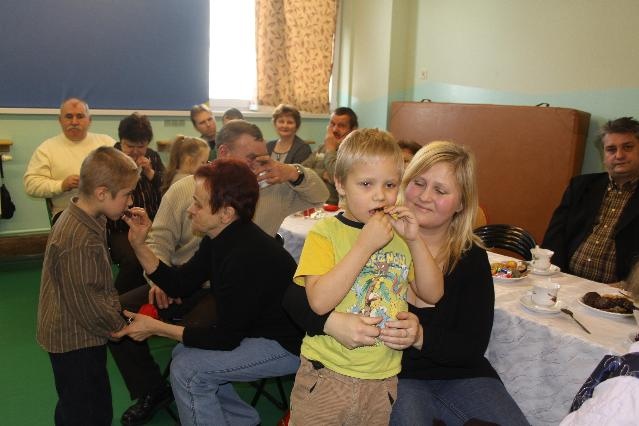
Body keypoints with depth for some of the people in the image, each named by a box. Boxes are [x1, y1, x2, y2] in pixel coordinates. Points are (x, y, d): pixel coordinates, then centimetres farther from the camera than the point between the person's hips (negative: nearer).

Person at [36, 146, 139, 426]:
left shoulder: (84, 219, 2)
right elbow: (86, 303, -26)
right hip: (73, 340, -9)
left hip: (82, 333, 9)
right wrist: (120, 326, -13)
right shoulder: (79, 240, -30)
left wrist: (116, 311, 4)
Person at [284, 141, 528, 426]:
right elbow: (295, 296, -11)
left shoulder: (472, 258, 0)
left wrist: (421, 337, -25)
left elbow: (473, 346, -5)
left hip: (461, 376, 4)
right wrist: (332, 322, -32)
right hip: (391, 376, -3)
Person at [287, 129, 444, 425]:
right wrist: (365, 245, -27)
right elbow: (319, 301, -24)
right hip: (326, 373, -4)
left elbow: (433, 293, 1)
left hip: (382, 379, 4)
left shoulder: (397, 233, 4)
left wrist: (414, 240, -12)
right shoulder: (325, 232, -11)